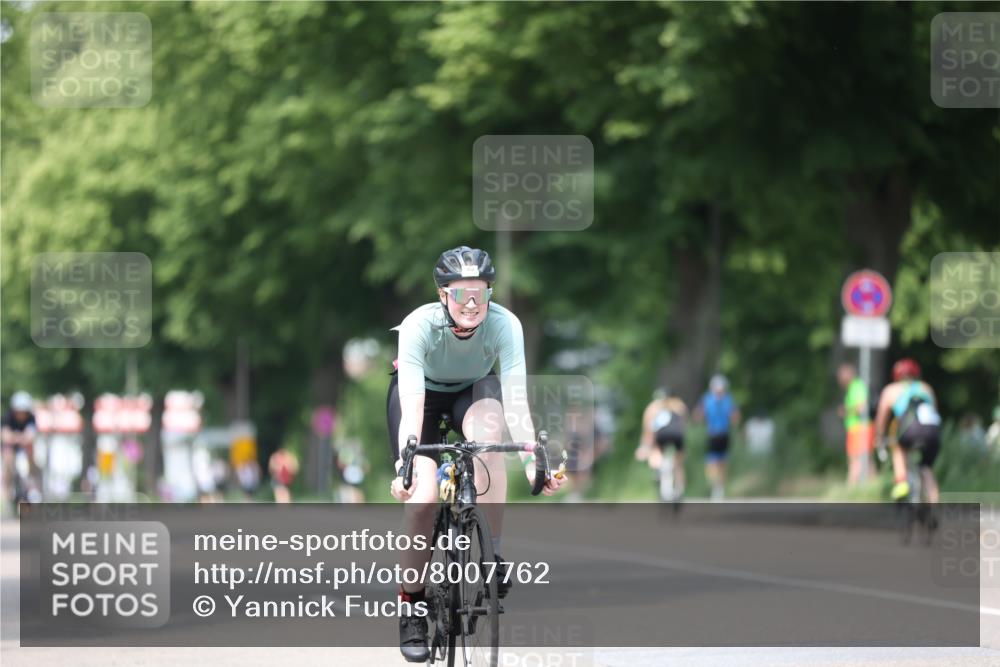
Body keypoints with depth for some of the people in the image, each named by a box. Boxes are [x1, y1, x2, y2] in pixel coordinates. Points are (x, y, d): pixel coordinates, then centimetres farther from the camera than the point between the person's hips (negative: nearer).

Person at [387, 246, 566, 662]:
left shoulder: (504, 324, -31)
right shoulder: (419, 326, -35)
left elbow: (516, 402, -36)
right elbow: (412, 408, -42)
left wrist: (532, 461, -50)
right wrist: (405, 466, -57)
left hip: (474, 390, 1)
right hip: (422, 392, -1)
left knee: (486, 429, -36)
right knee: (422, 497, -20)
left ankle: (492, 553, -25)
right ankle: (412, 608, -1)